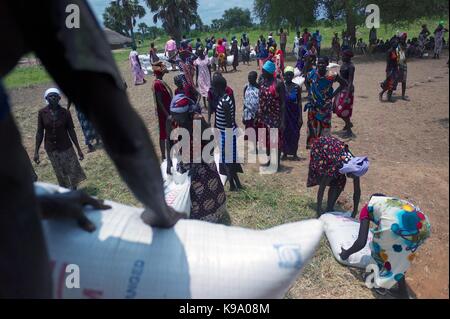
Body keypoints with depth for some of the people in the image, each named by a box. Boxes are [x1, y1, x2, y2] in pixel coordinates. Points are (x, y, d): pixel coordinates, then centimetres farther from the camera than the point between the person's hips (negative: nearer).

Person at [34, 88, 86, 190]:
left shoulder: (65, 112, -9)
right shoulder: (42, 113, -8)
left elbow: (71, 131, -4)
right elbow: (40, 132, -3)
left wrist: (79, 149, -4)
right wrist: (36, 151, -3)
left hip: (66, 147, 0)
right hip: (51, 149, 0)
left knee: (74, 170, 2)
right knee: (60, 174, 11)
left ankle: (74, 189, 25)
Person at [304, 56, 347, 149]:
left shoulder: (331, 76, -15)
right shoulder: (312, 74, -8)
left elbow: (344, 83, -2)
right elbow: (306, 81, 15)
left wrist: (333, 94, -7)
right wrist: (309, 92, 4)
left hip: (325, 106, -2)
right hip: (313, 105, 2)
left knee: (325, 125, 6)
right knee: (312, 124, 11)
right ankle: (311, 143, 25)